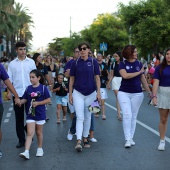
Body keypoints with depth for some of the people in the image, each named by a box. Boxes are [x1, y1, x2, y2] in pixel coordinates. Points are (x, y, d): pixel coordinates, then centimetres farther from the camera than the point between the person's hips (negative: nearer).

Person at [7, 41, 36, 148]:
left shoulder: (31, 62, 5)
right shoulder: (12, 64, 6)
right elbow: (9, 79, 6)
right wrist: (9, 92, -3)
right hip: (17, 94, 1)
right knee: (19, 118, 5)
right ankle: (21, 139, 13)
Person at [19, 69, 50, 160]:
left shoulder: (43, 88, -6)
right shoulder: (28, 88, 2)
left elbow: (48, 99, -6)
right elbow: (24, 99, 3)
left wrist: (38, 103, -16)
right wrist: (19, 102, -18)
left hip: (40, 114, -1)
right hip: (30, 114, 2)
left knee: (39, 132, 13)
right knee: (30, 133, -6)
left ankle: (40, 148, 31)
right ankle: (26, 152, -14)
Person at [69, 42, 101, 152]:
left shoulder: (93, 62, 0)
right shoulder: (75, 63, 1)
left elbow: (97, 78, 1)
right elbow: (72, 79, 5)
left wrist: (98, 92, -6)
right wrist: (70, 94, 3)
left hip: (91, 93, 1)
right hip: (78, 93, -1)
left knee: (87, 117, 10)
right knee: (80, 117, -9)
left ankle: (85, 139, 22)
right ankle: (78, 141, -15)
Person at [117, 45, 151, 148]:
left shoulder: (139, 64, 4)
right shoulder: (123, 64, -4)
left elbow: (143, 79, 10)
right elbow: (125, 75, -21)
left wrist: (149, 91, 11)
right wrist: (138, 72, -12)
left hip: (137, 93, 3)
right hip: (124, 93, -3)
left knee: (134, 116, 9)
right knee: (127, 115, -10)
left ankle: (131, 138, 19)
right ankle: (128, 139, -5)